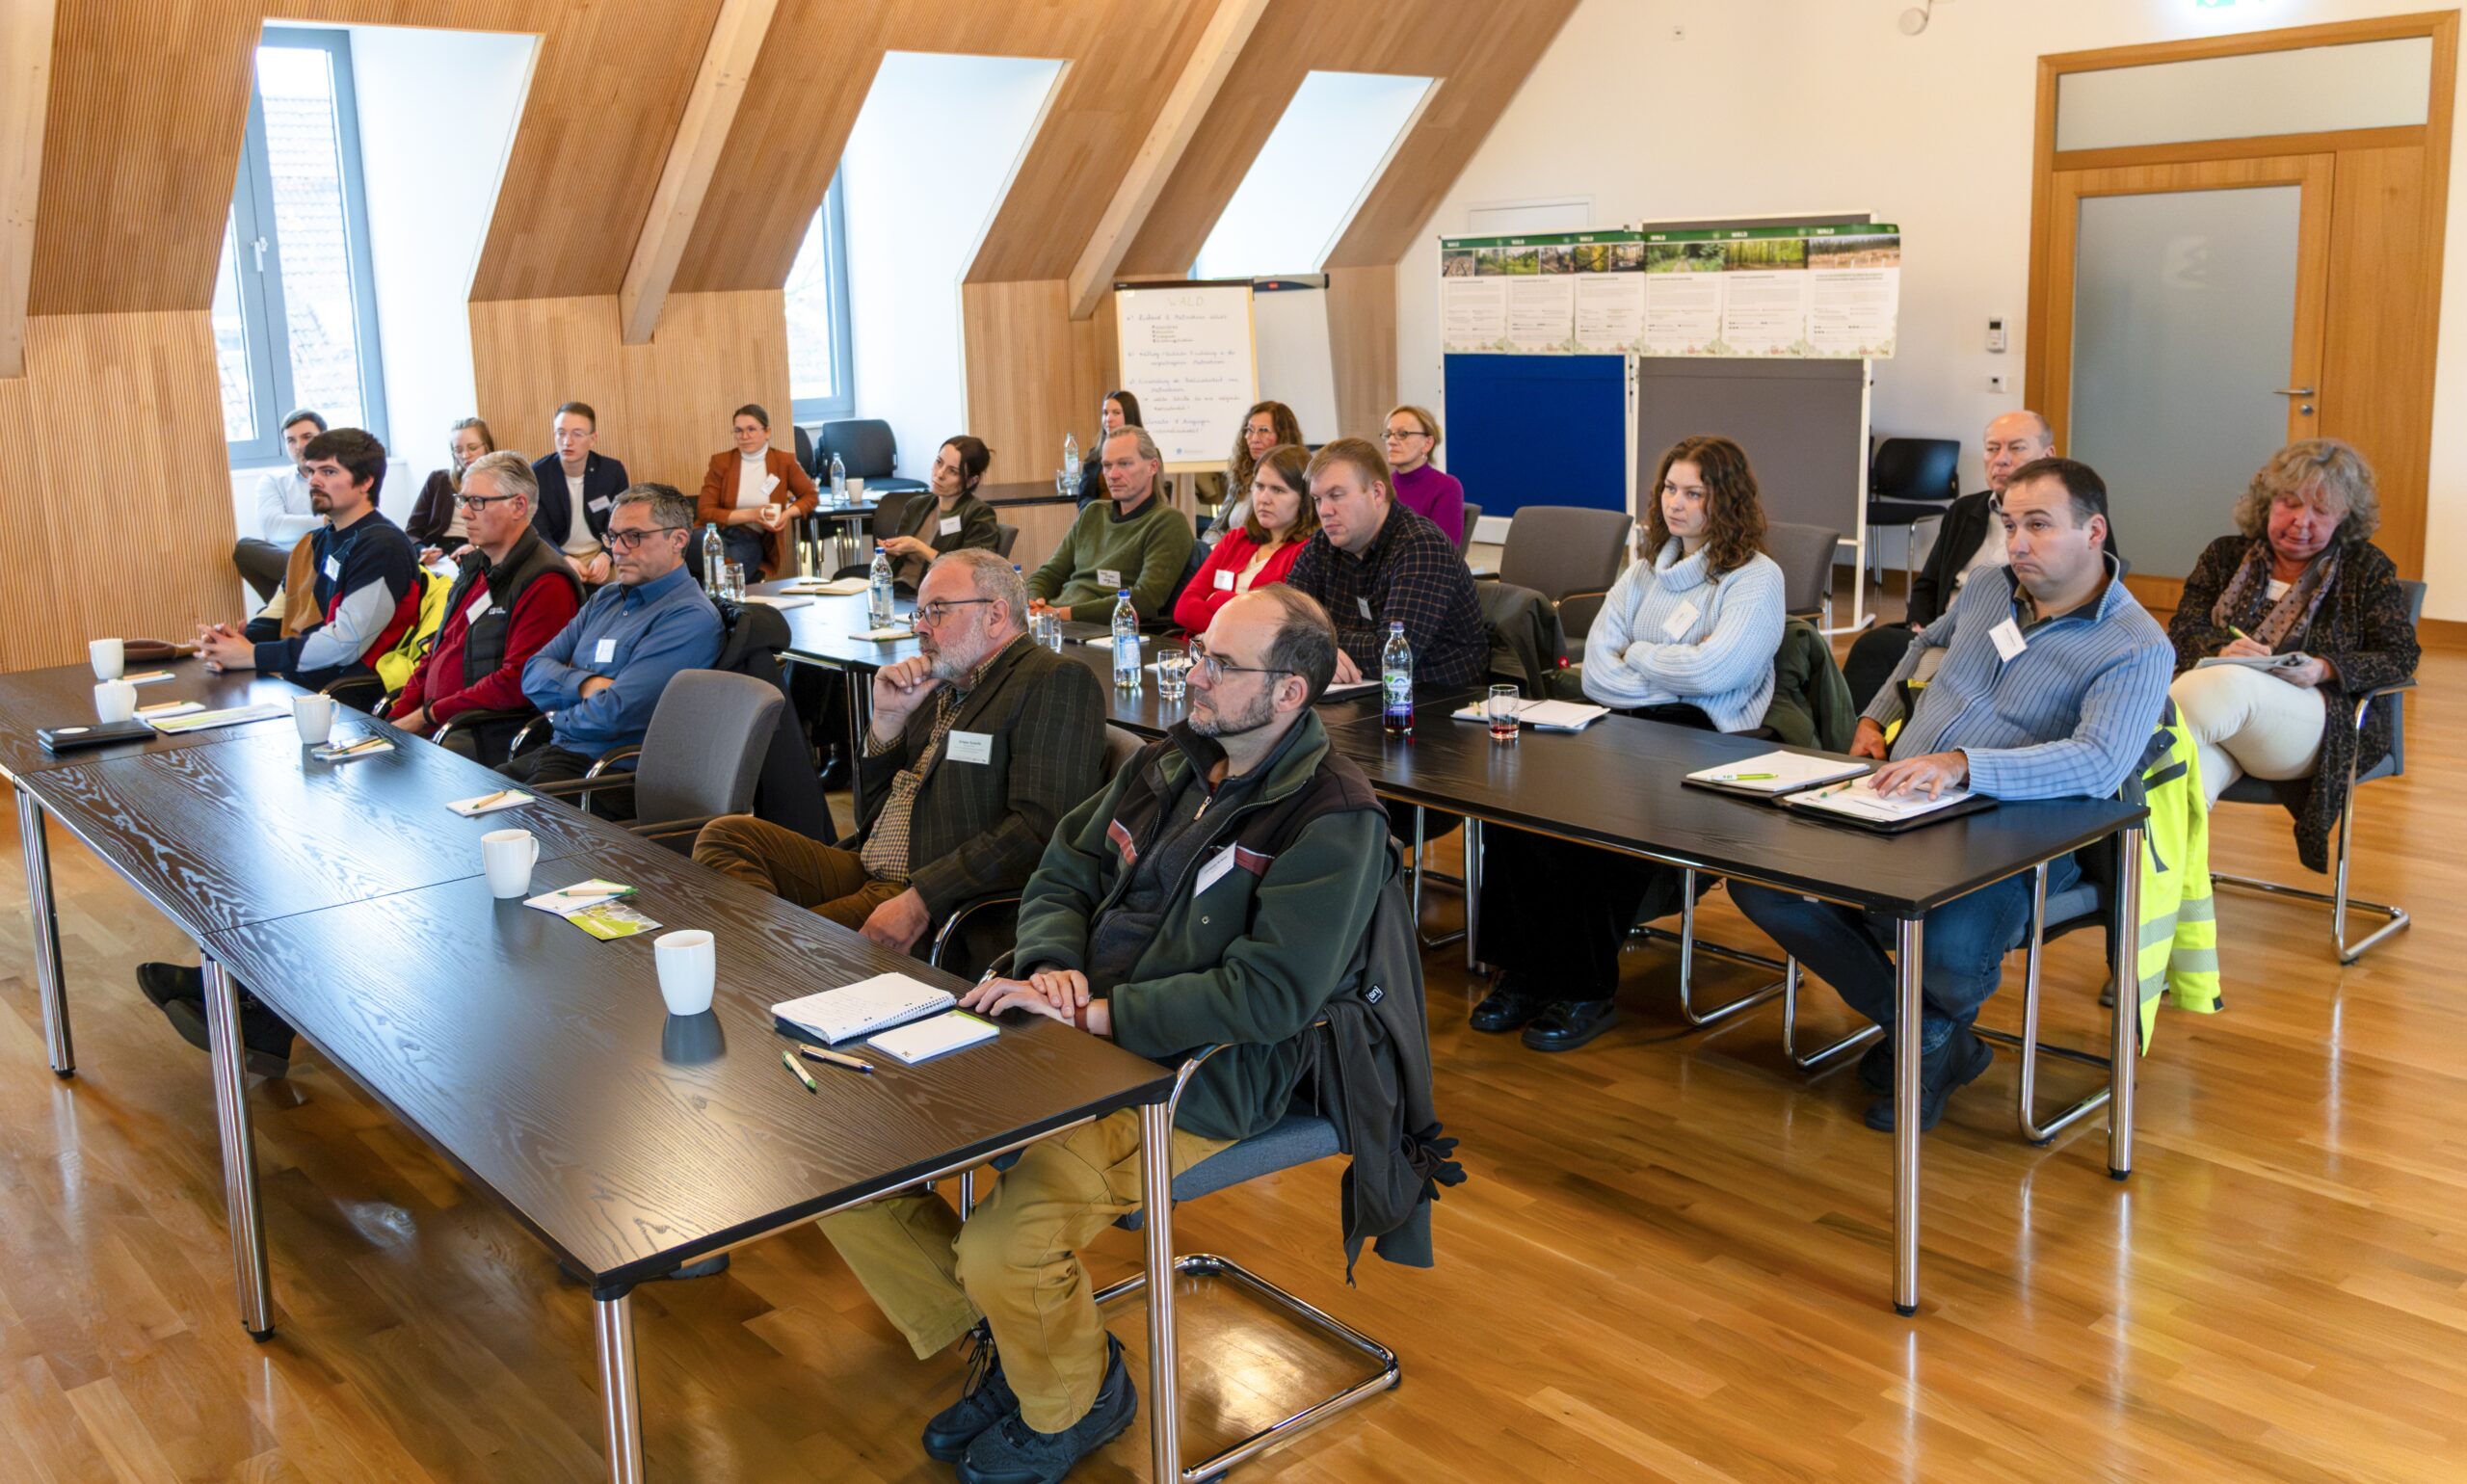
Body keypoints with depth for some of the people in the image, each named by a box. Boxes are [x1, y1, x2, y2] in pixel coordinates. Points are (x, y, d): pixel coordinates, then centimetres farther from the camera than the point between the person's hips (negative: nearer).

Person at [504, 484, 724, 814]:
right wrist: (584, 684, -9)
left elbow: (614, 716, -19)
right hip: (558, 751, 8)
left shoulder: (690, 618, -13)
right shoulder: (606, 598, 17)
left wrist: (559, 717, 1)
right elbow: (534, 672, 12)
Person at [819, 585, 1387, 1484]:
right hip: (1069, 1035, 7)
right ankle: (1001, 1342, 17)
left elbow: (1269, 992, -20)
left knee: (1002, 1248, -28)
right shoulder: (1168, 765, 12)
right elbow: (1061, 877, 17)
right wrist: (1052, 966, -6)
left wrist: (1091, 1012, -21)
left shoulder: (1333, 819, -11)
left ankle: (1073, 1404, 8)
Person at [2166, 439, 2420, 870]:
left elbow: (2399, 656, 9)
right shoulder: (2226, 555, 23)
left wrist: (2324, 670, -12)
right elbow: (2183, 631, 11)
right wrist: (2222, 651, -14)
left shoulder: (2368, 569, 18)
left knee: (2230, 683, -38)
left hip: (2319, 727, -1)